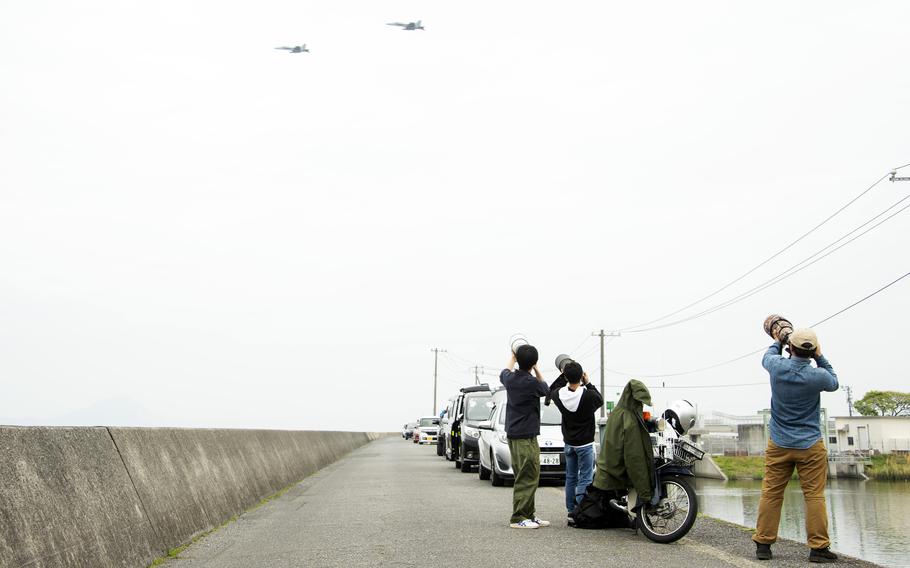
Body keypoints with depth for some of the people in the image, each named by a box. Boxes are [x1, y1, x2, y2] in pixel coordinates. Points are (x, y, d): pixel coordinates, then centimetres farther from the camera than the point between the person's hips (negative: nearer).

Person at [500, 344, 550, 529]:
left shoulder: (510, 379, 2)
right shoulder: (531, 383, -17)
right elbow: (545, 389, 7)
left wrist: (513, 358, 42)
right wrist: (536, 369, 17)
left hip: (513, 434, 9)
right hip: (526, 436, -9)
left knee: (525, 477, 14)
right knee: (527, 478, -7)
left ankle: (529, 515, 18)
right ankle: (518, 518, -8)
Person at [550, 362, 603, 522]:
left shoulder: (559, 394, -9)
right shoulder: (589, 395, -21)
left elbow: (551, 392, 16)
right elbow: (600, 400, 2)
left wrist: (563, 377, 10)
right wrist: (588, 383, 4)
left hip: (568, 443, 5)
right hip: (585, 443, -5)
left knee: (570, 478, 13)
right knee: (585, 479, -1)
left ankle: (571, 512, 14)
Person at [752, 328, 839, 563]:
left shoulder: (777, 366, -8)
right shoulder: (817, 376, -14)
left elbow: (766, 357, 19)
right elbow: (833, 382, 11)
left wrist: (778, 341, 35)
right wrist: (820, 358, 13)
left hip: (779, 444, 2)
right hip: (810, 446, -2)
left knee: (771, 493, 6)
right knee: (814, 495, 2)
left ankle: (763, 544, 10)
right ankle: (818, 547, 3)